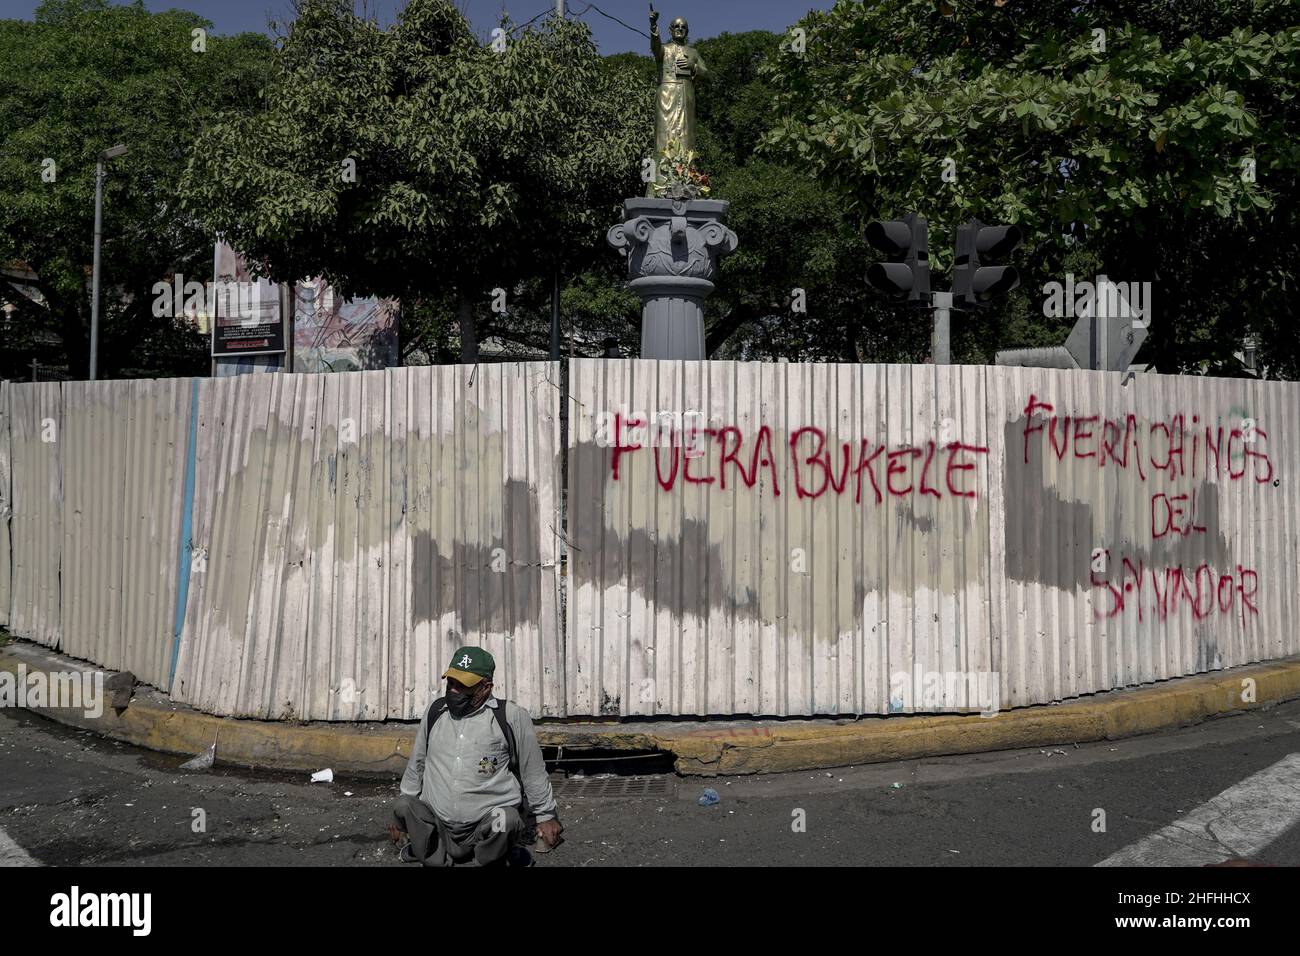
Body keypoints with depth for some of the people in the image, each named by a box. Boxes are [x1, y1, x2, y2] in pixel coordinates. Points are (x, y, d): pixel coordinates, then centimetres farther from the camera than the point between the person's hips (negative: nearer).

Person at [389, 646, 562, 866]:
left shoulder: (511, 716, -5)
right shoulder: (434, 712, 9)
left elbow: (533, 771, 4)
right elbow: (416, 765, 21)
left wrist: (545, 816, 9)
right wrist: (402, 818, 25)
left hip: (491, 825, -3)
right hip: (436, 827, 3)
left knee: (504, 820, -34)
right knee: (403, 805, -22)